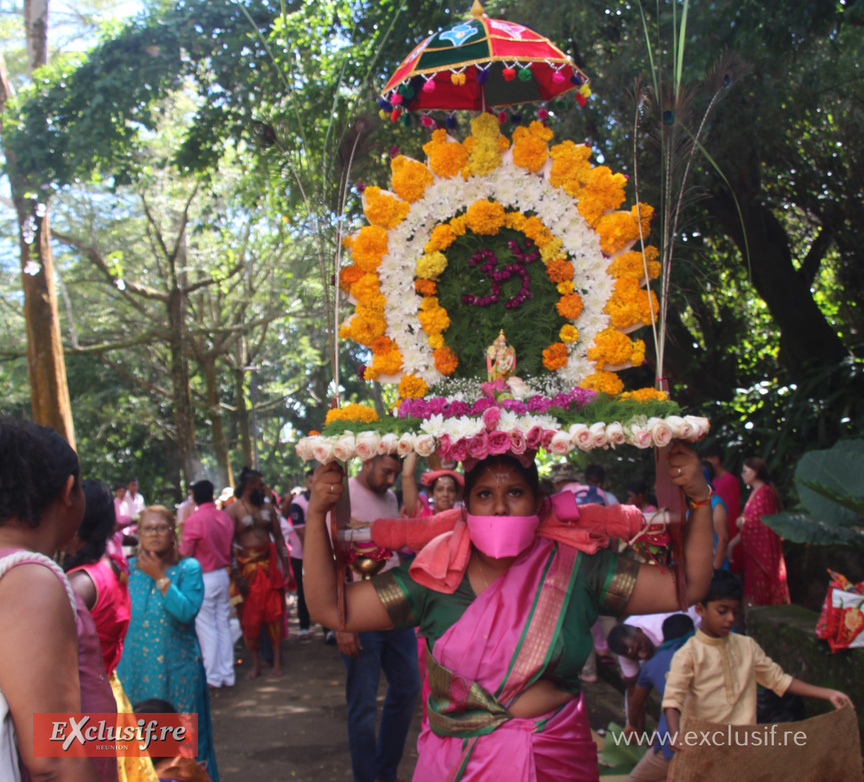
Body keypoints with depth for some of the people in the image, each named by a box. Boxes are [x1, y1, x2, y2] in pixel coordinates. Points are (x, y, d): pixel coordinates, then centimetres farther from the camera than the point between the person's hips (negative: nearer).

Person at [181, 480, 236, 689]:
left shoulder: (194, 521, -16)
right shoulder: (225, 517, 2)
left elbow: (185, 554, -10)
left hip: (203, 578, -6)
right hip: (223, 575, 6)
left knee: (206, 628, 3)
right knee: (224, 625, 13)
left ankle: (213, 676, 8)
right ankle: (227, 674, 18)